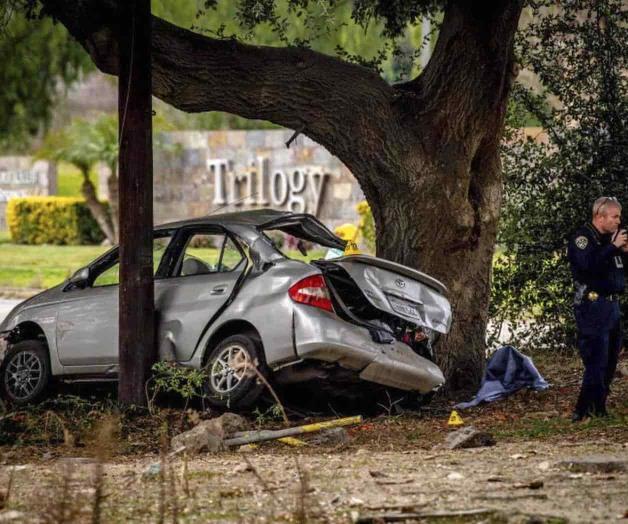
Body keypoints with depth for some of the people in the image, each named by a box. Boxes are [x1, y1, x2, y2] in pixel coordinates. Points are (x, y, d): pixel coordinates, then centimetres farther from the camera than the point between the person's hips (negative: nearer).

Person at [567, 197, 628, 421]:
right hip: (592, 305, -9)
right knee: (596, 361, -13)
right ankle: (584, 410, -11)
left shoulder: (609, 238, 16)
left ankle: (597, 408, 19)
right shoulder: (582, 238, -9)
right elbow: (590, 265, -27)